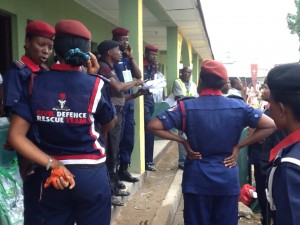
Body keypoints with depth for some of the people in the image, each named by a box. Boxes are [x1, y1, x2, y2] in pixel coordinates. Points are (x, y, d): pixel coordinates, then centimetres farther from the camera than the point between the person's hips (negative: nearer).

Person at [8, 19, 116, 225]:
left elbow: (15, 136, -10)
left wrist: (53, 164, -12)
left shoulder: (35, 84, -5)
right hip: (92, 174, -2)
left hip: (53, 176, 2)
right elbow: (109, 125, 6)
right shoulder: (95, 85, -11)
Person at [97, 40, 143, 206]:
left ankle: (114, 187, 27)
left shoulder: (110, 68, 20)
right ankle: (108, 193, 1)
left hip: (117, 113, 10)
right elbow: (117, 87, -22)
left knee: (114, 153, 16)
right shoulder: (103, 67, -10)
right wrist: (134, 82, -6)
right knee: (110, 154, -6)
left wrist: (134, 95, 7)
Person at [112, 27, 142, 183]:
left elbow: (138, 75, 10)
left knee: (128, 138, 12)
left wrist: (131, 57, 3)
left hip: (129, 103, 8)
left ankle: (123, 169, 22)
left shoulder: (126, 58, 16)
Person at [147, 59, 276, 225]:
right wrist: (238, 146, -4)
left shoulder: (187, 107, -9)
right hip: (227, 179, 1)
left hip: (197, 179, -1)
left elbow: (153, 126, -12)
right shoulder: (238, 107, -5)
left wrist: (183, 141, -6)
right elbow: (271, 125, -3)